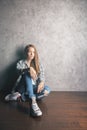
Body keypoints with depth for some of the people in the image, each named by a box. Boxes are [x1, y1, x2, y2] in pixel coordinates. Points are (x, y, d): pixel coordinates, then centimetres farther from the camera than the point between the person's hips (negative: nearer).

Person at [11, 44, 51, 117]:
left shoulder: (38, 64, 12)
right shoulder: (21, 63, 4)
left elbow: (42, 75, -3)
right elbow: (19, 70, -19)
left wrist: (42, 82, -27)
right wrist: (29, 69, -40)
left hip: (34, 88, 3)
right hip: (23, 88, -2)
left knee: (47, 90, -27)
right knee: (27, 74, -33)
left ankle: (23, 96, -28)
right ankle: (33, 102, -51)